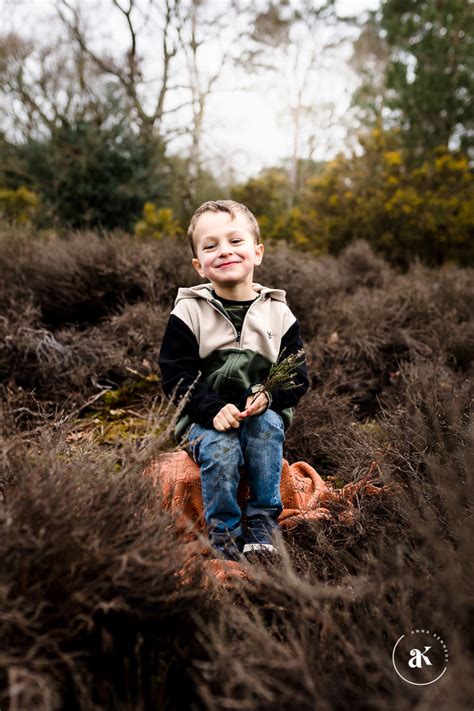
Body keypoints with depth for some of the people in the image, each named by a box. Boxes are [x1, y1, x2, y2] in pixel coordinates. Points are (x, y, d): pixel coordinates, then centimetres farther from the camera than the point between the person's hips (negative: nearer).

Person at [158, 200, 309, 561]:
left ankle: (263, 523, -14)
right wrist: (213, 409, -22)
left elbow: (298, 375, 2)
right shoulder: (188, 312, -3)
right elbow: (176, 376, -7)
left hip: (263, 414, 2)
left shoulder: (278, 313, 2)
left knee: (268, 426, -29)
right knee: (220, 449, -30)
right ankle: (224, 531, -9)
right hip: (205, 417, -1)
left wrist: (269, 396, -19)